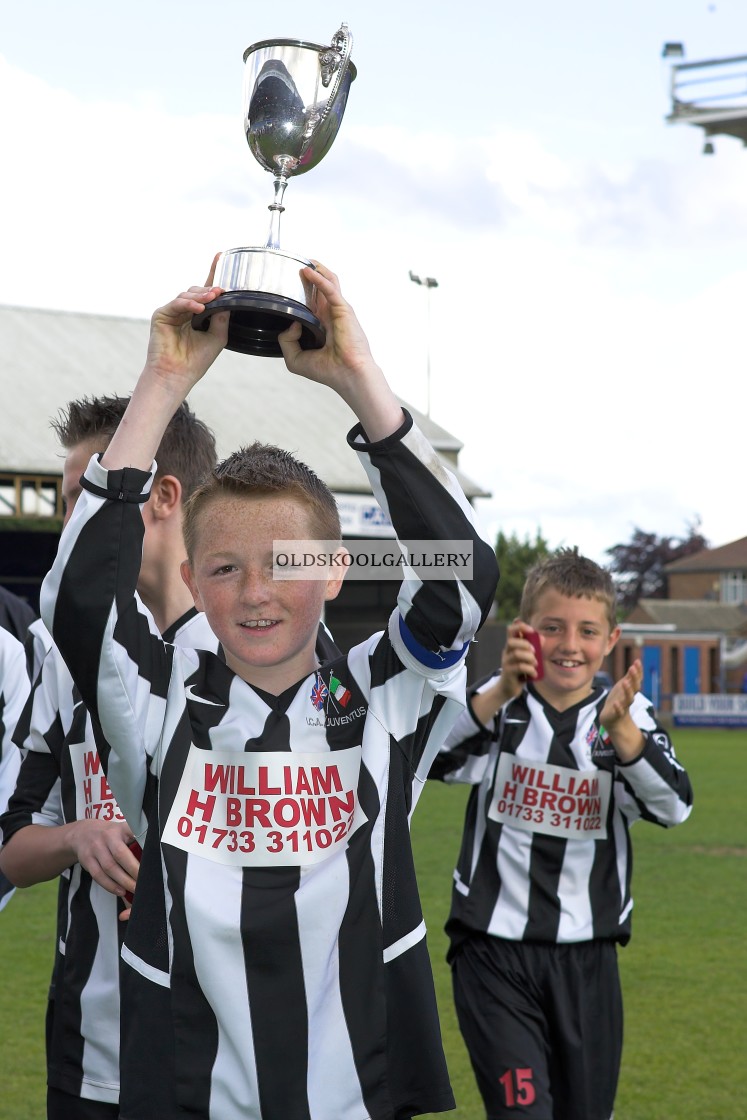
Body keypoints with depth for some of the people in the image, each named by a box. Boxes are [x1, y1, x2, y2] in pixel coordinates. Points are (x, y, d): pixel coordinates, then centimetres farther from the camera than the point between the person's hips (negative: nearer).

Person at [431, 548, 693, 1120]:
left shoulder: (628, 714, 1)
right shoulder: (496, 703, -3)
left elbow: (673, 806, -18)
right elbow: (428, 757, -24)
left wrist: (620, 729, -34)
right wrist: (500, 695, -40)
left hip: (587, 957, 2)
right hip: (494, 950, -2)